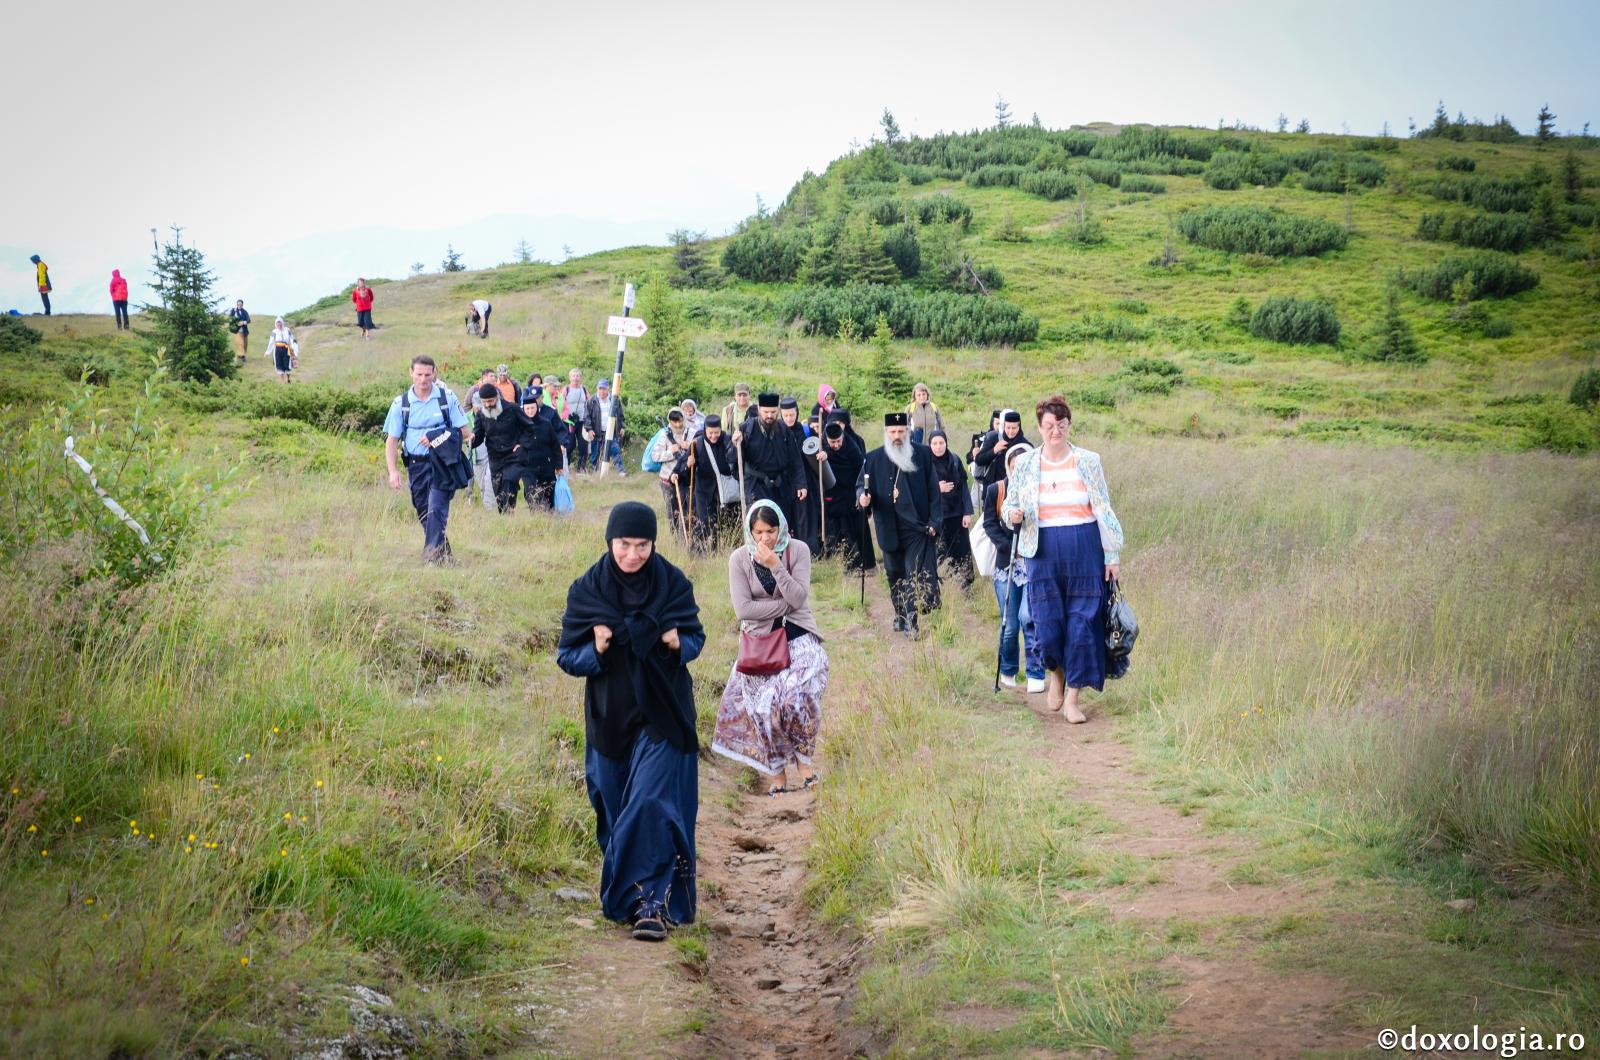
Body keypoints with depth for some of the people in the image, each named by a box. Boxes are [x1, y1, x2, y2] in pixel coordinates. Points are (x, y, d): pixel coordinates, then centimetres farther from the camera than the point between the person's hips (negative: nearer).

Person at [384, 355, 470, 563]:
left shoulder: (447, 398, 0)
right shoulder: (401, 403, 2)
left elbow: (463, 431, 2)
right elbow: (391, 440, 4)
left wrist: (437, 440, -13)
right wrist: (393, 471, -8)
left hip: (442, 463, -3)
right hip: (417, 465, 3)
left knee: (436, 507, -18)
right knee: (423, 512, 10)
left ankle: (433, 552, -21)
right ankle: (444, 554, 25)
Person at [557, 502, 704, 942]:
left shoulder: (673, 583, -6)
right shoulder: (587, 589, -5)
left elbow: (696, 636, 5)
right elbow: (566, 655, -1)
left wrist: (680, 644, -18)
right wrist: (596, 651, -22)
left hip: (662, 716, -2)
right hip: (610, 718, 2)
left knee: (652, 806, -12)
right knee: (615, 814, 11)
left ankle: (652, 904, -7)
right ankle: (619, 902, 29)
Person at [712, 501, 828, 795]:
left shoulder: (797, 550, -3)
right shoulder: (739, 558, -4)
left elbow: (799, 599, -12)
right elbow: (743, 609, -11)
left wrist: (775, 566, -21)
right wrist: (785, 604, -10)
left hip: (798, 636, 0)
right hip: (760, 639, 1)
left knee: (797, 695, -22)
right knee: (766, 703, -13)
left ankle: (803, 756, 3)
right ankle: (776, 770, 6)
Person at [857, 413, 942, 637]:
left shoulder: (923, 455, 1)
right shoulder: (874, 459, 4)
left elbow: (933, 490, 2)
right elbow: (861, 484, 12)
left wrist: (934, 522, -4)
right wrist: (862, 496, -13)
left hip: (918, 526, -2)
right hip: (890, 529, 2)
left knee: (916, 575, -9)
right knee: (895, 574, 12)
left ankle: (910, 621, -10)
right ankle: (901, 616, 25)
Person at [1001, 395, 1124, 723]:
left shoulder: (1088, 461, 2)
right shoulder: (1025, 464, 4)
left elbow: (1105, 510, 4)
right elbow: (1010, 505, 13)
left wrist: (1113, 555, -1)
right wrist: (1011, 514, -12)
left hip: (1085, 550, -1)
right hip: (1043, 552, 1)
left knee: (1083, 623, -2)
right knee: (1047, 623, -2)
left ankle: (1072, 698, 9)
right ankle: (1054, 671, 31)